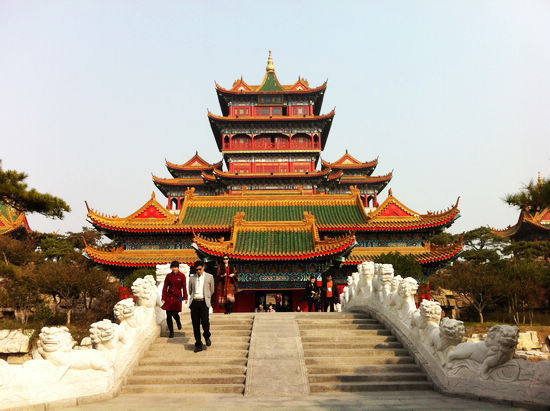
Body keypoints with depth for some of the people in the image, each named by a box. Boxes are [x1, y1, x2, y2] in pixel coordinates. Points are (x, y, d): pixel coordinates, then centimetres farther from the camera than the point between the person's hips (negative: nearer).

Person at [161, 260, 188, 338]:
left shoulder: (182, 276, 1)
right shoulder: (168, 276, 6)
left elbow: (184, 287, 1)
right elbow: (165, 287, 7)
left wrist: (185, 297, -4)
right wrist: (163, 297, 2)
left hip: (177, 297, -2)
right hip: (169, 297, 2)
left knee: (175, 314, -11)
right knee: (168, 316, 0)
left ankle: (178, 322, 26)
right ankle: (171, 332, 13)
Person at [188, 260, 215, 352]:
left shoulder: (209, 277, 10)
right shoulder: (192, 278, 15)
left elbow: (212, 291, 16)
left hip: (204, 302, -2)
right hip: (194, 302, 2)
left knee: (204, 321, -16)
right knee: (195, 324, 0)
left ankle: (207, 336, 14)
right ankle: (198, 345, 9)